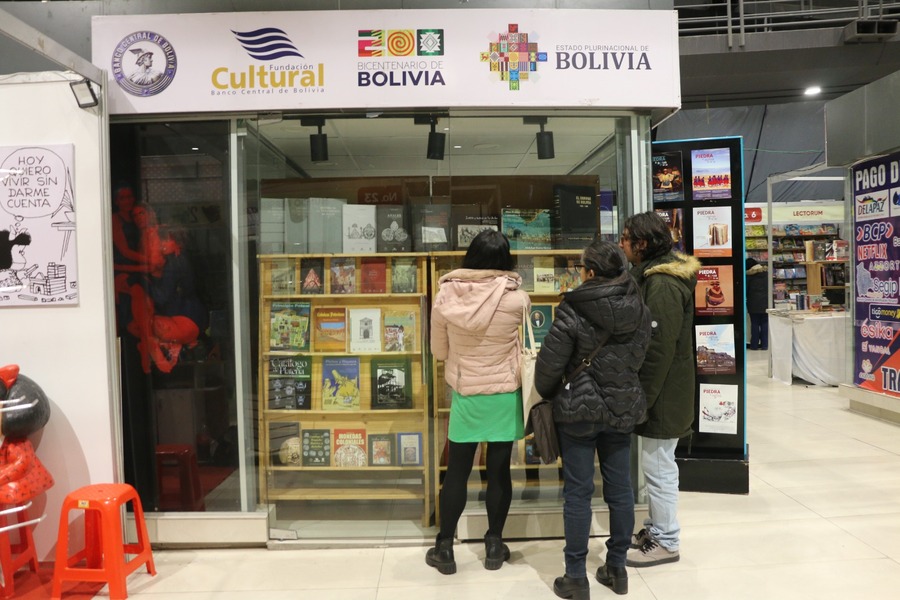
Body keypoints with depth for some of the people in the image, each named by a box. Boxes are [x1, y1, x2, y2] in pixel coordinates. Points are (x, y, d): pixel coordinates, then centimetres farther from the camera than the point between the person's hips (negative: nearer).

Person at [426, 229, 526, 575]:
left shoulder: (446, 297, -11)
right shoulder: (517, 299, -14)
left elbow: (438, 351, 2)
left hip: (464, 395, 1)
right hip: (504, 396, 0)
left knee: (456, 471, 11)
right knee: (499, 470, 12)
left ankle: (444, 549, 23)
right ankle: (494, 545, 26)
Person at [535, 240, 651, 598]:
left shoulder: (573, 312, -17)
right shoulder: (639, 310, -2)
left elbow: (549, 365, -13)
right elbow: (639, 357, 5)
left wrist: (546, 396, 5)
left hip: (579, 410, -4)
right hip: (623, 408, 5)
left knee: (578, 492, 5)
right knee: (620, 489, 14)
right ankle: (617, 569, 28)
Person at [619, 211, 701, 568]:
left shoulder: (663, 285, -21)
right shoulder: (652, 276, 11)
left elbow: (660, 349, -24)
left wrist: (642, 397, -19)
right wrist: (640, 393, 18)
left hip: (663, 393, -10)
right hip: (659, 391, 10)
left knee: (659, 466, 2)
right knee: (656, 464, 19)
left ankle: (666, 542, 17)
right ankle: (655, 528, 33)